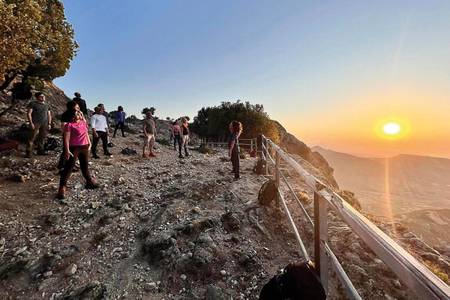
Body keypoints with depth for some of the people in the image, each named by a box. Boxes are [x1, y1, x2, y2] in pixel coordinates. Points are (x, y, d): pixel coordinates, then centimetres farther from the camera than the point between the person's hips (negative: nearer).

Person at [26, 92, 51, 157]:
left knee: (42, 137, 5)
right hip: (35, 123, -4)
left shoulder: (46, 105, 17)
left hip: (45, 123, 4)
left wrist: (49, 124, 8)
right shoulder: (33, 103, 3)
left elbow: (49, 115, 18)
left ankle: (40, 151, 11)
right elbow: (29, 113, -2)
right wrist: (31, 123, -11)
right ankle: (29, 152, -2)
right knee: (32, 137, -5)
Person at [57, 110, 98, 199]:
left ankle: (89, 182, 35)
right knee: (68, 167, -5)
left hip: (84, 147, 6)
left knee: (85, 165, 20)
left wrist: (89, 143, 16)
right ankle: (62, 188, -1)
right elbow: (66, 138, -15)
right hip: (74, 148, -6)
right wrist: (67, 150, -20)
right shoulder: (69, 125, -11)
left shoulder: (84, 122, 9)